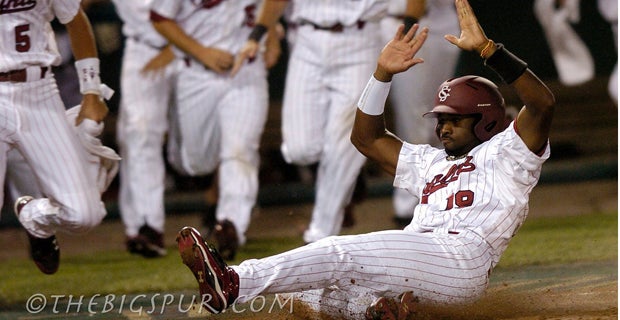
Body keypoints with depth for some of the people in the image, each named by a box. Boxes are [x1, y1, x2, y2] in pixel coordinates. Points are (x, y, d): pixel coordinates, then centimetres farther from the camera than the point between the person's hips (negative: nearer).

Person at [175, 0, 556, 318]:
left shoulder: (503, 154, 14)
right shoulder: (432, 162, 37)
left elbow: (542, 103, -4)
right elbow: (367, 137, 37)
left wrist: (486, 48, -10)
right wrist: (383, 74, 22)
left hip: (461, 257, -9)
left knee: (341, 254, -27)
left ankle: (235, 283, -39)